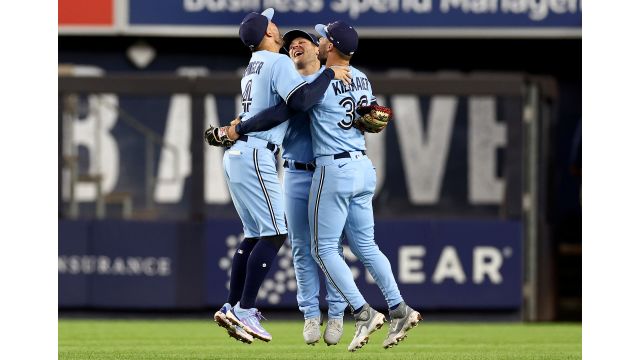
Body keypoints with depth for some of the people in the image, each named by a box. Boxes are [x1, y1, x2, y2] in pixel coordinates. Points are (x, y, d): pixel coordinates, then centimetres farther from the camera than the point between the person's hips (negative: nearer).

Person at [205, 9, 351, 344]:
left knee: (255, 234, 13)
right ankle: (245, 310, -13)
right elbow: (301, 100, -24)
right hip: (256, 156, -9)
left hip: (236, 155, 9)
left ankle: (231, 308, 9)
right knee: (275, 232, -8)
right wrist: (329, 74, -11)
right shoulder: (278, 62, -9)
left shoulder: (253, 66, 20)